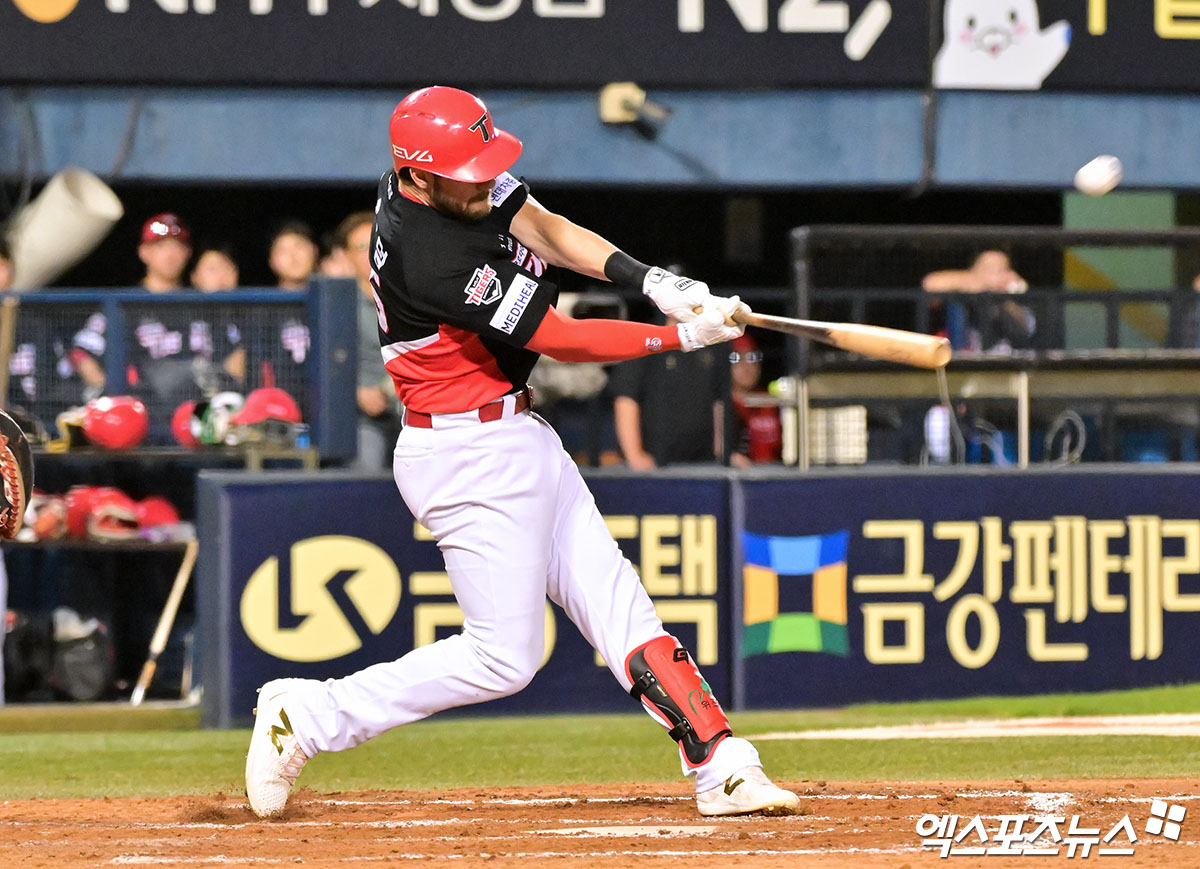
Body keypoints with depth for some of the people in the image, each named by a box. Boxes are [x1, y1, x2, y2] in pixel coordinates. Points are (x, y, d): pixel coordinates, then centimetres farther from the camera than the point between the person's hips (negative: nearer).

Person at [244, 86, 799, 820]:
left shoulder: (454, 179, -3)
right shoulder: (435, 260, -28)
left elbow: (539, 226, 0)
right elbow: (564, 340, -22)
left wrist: (649, 279, -15)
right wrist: (684, 337, -14)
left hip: (517, 437, 10)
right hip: (475, 457, -10)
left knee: (615, 603, 7)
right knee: (504, 657, -3)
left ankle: (720, 767, 7)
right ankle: (310, 718, 4)